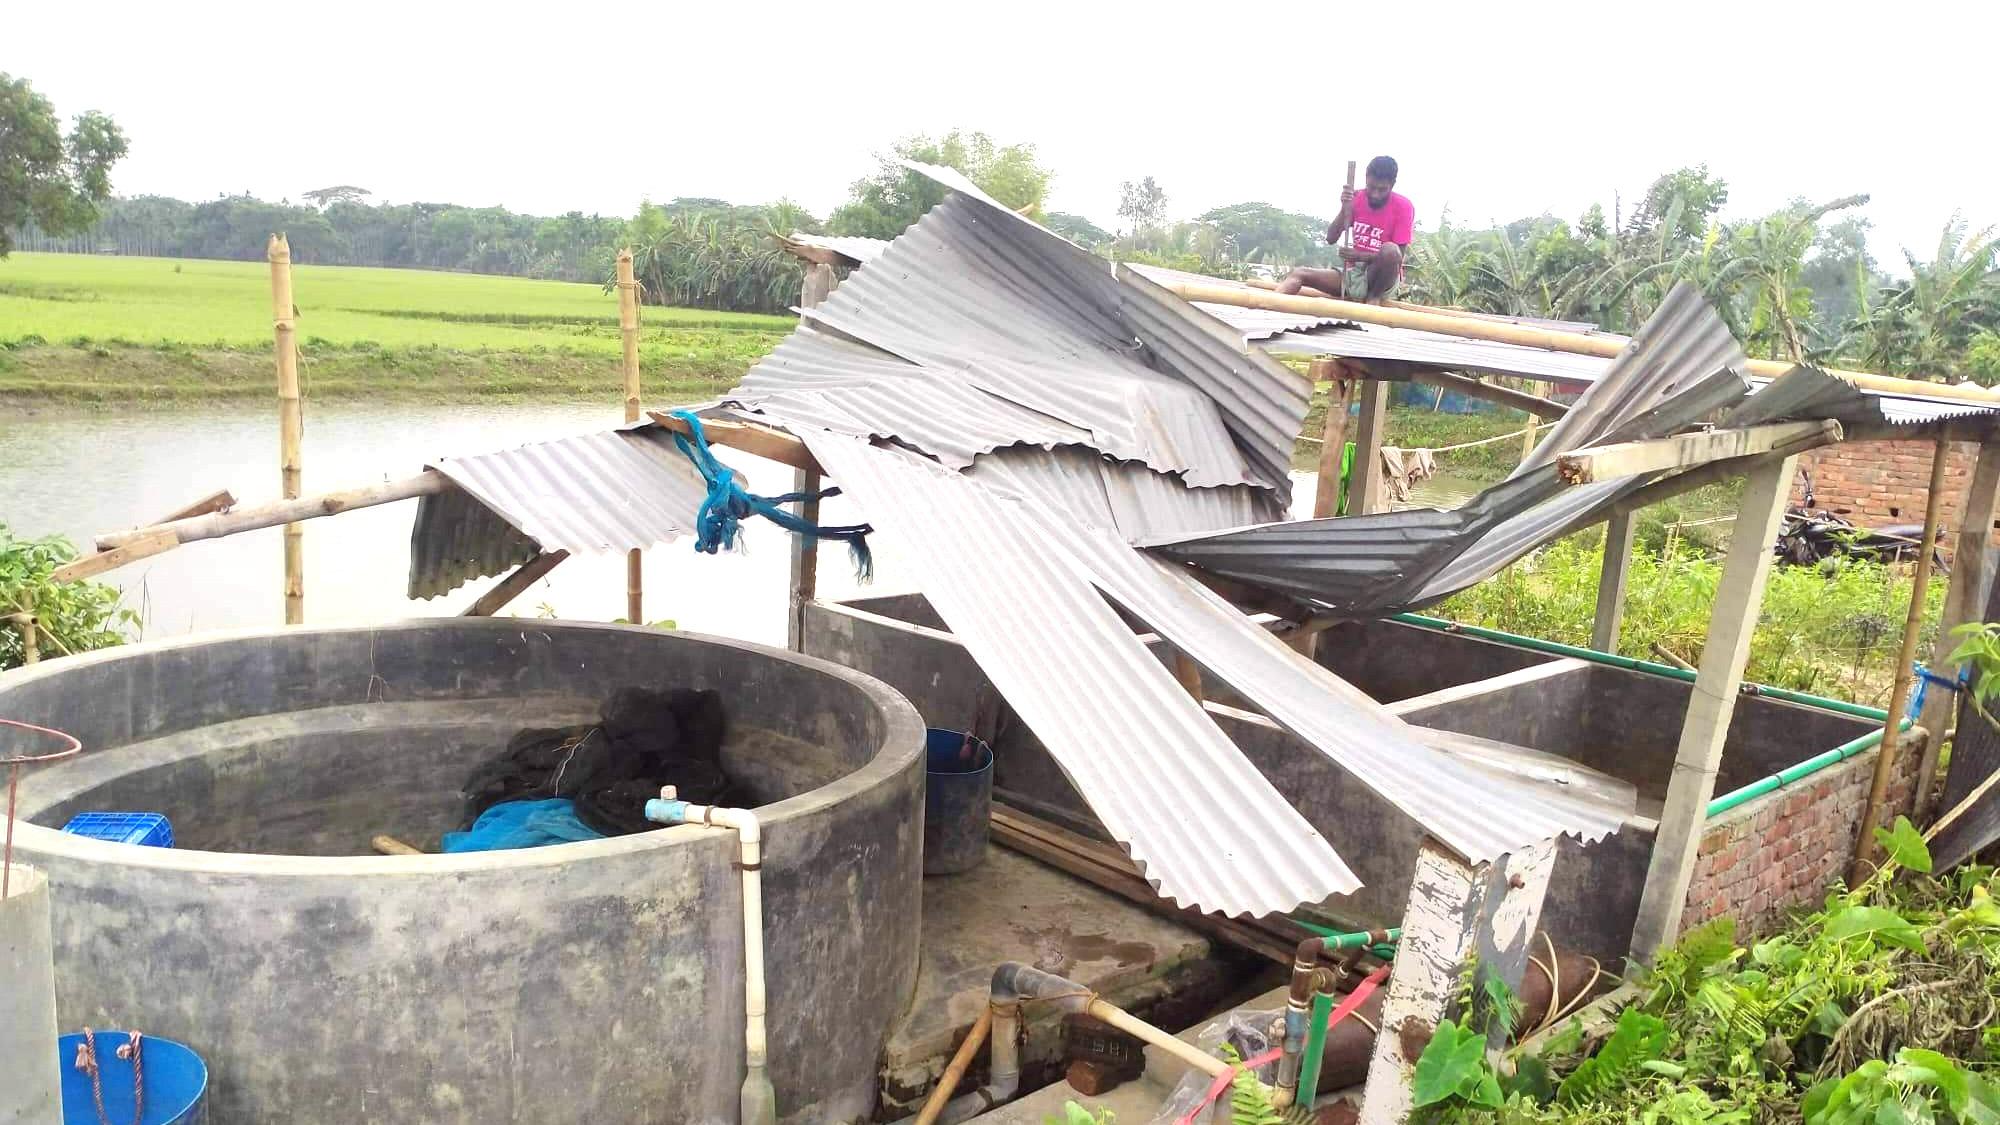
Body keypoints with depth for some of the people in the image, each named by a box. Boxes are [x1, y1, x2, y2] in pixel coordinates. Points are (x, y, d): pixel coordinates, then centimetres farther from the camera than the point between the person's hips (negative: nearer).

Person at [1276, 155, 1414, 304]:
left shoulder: (1403, 206, -11)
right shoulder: (1356, 199, 3)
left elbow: (1397, 256, -14)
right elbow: (1330, 239, -3)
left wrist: (1361, 256, -27)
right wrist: (1345, 209, -18)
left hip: (1381, 279, -5)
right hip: (1353, 273, 5)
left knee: (1390, 250, -37)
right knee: (1298, 273, -12)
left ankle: (1374, 298, -14)